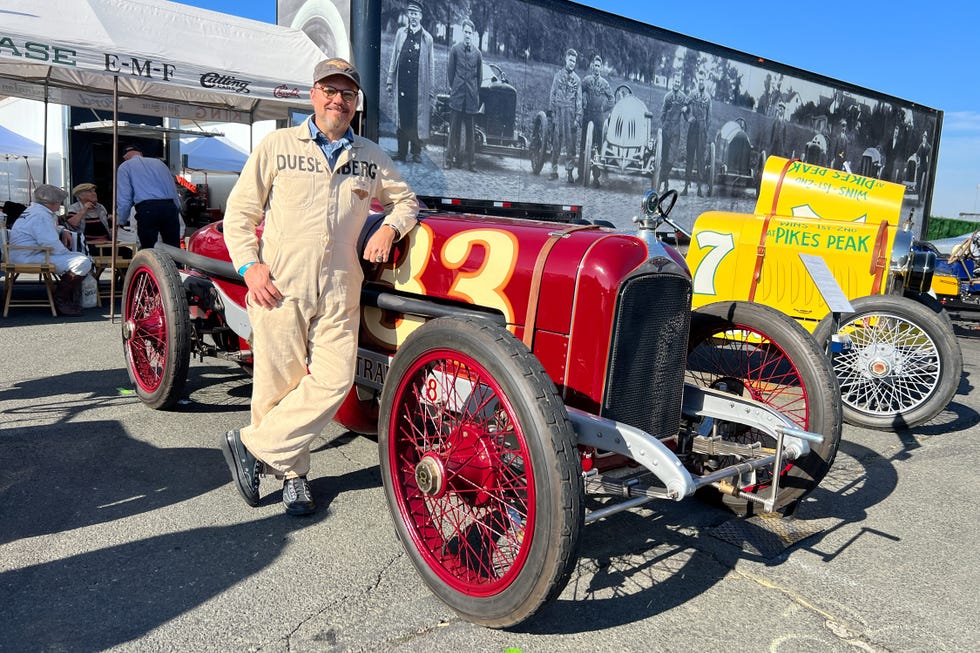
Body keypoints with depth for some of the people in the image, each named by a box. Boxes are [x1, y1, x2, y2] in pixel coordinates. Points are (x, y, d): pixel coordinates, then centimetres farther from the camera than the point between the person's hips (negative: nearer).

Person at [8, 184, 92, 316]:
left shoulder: (34, 210, 20)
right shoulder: (41, 215, -16)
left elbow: (48, 231, 39)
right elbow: (51, 244, -25)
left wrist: (63, 231, 17)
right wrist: (69, 254, -9)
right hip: (30, 258, -12)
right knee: (83, 263, -25)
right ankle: (60, 299, -14)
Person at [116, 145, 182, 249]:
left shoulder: (125, 167, 13)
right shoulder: (159, 163, 26)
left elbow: (124, 198, 5)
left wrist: (122, 221, 16)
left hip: (147, 210, -3)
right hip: (170, 207, 3)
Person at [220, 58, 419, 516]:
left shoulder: (371, 157, 16)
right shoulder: (277, 145, 7)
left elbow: (405, 199, 26)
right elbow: (239, 211, 8)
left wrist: (390, 228, 3)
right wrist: (249, 265, -6)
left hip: (339, 291, 3)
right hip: (278, 286, -2)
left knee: (333, 380, -7)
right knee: (279, 384, 1)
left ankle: (254, 447, 8)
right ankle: (292, 473, 19)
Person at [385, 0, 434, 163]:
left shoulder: (427, 38, 5)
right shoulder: (400, 33, 12)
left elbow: (430, 64, 4)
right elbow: (394, 57, 13)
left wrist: (431, 89, 0)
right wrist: (390, 80, 8)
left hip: (419, 85, -2)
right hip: (402, 84, 2)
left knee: (417, 119, -1)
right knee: (402, 118, 3)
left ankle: (416, 152, 9)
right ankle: (402, 152, 9)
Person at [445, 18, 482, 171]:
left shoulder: (477, 52, 5)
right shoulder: (455, 49, 2)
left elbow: (480, 75, 12)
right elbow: (450, 70, 8)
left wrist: (475, 91, 12)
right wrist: (453, 87, 9)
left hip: (471, 97, 1)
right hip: (457, 95, -1)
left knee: (471, 130, 4)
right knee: (454, 128, 1)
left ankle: (470, 161, 9)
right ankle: (450, 158, 6)